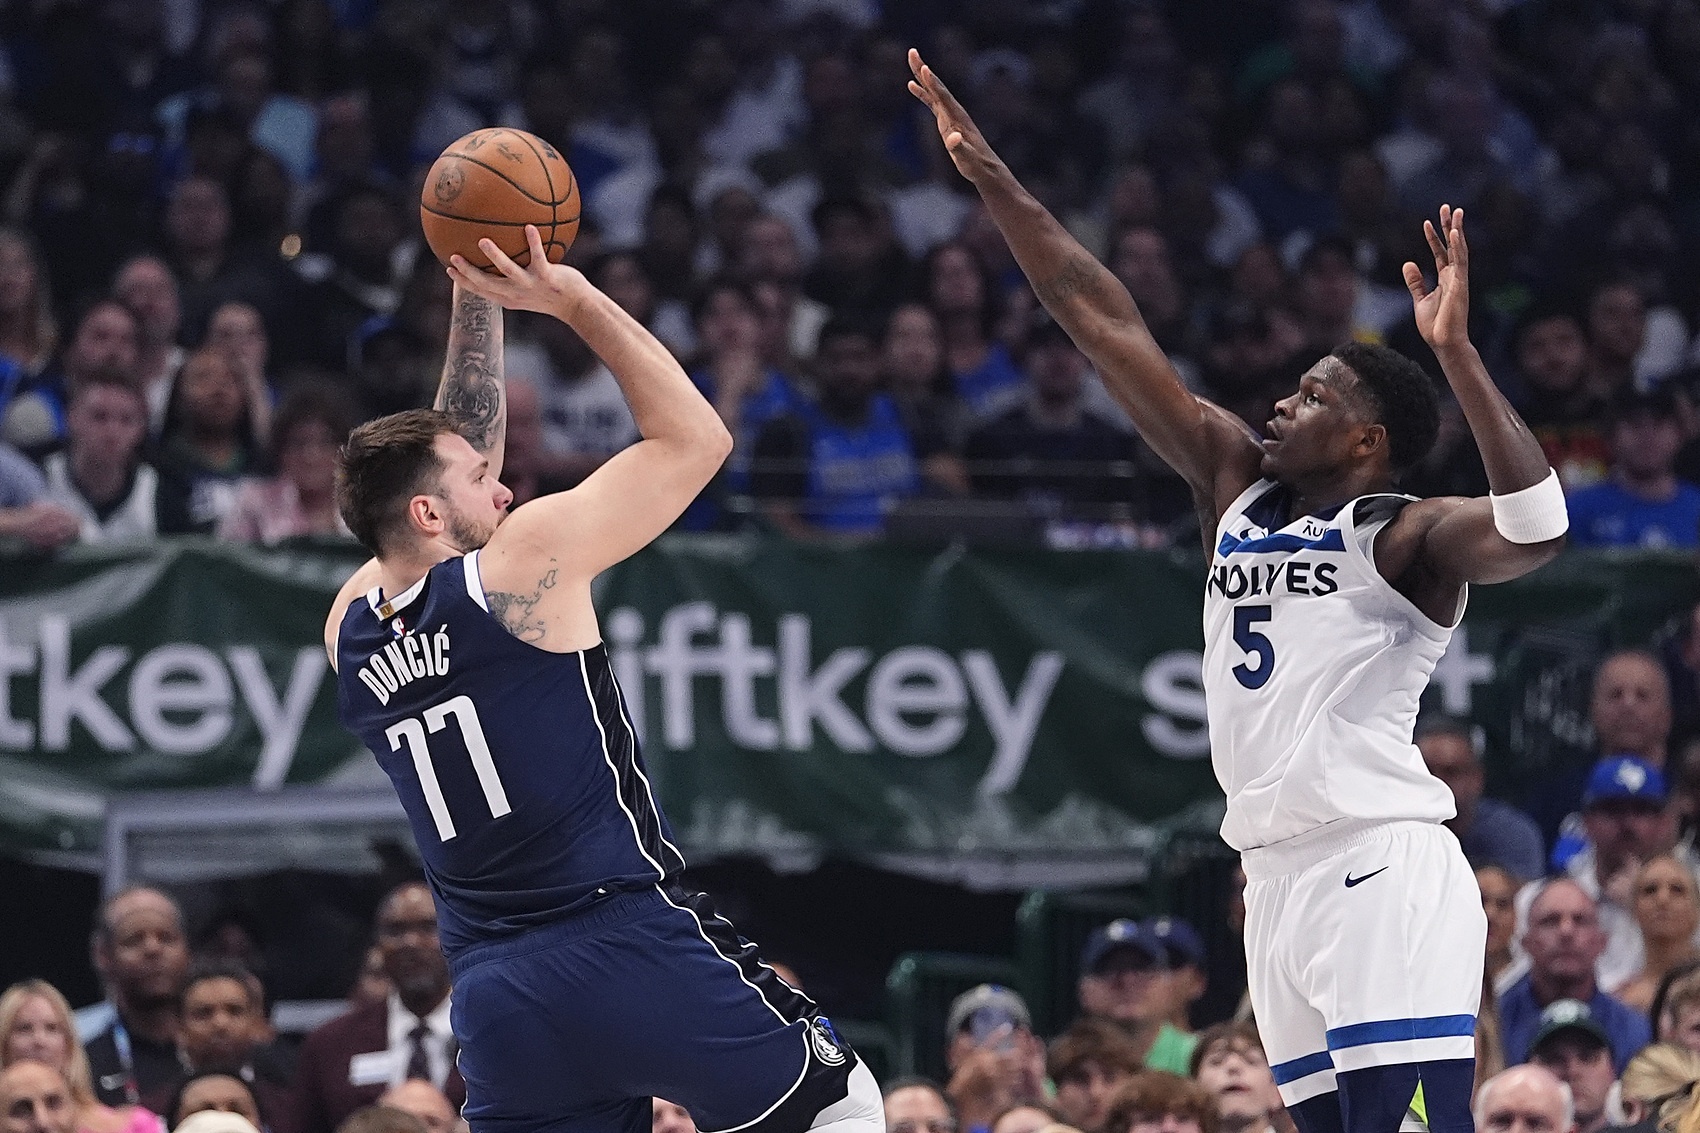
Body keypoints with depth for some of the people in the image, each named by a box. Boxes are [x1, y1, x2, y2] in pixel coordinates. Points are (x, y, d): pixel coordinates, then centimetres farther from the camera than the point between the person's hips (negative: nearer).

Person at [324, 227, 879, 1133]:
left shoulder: (351, 630, 10)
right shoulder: (524, 561, -9)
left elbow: (456, 447, 25)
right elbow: (696, 438, 0)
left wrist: (476, 298, 23)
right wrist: (574, 301, 5)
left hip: (495, 995, 6)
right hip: (630, 946, -6)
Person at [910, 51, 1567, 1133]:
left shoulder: (1407, 535, -3)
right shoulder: (1237, 484, 16)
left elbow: (1535, 529, -24)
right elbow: (1107, 326, 17)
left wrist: (1456, 351, -27)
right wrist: (992, 179, 17)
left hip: (1385, 870, -7)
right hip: (1280, 877, 7)